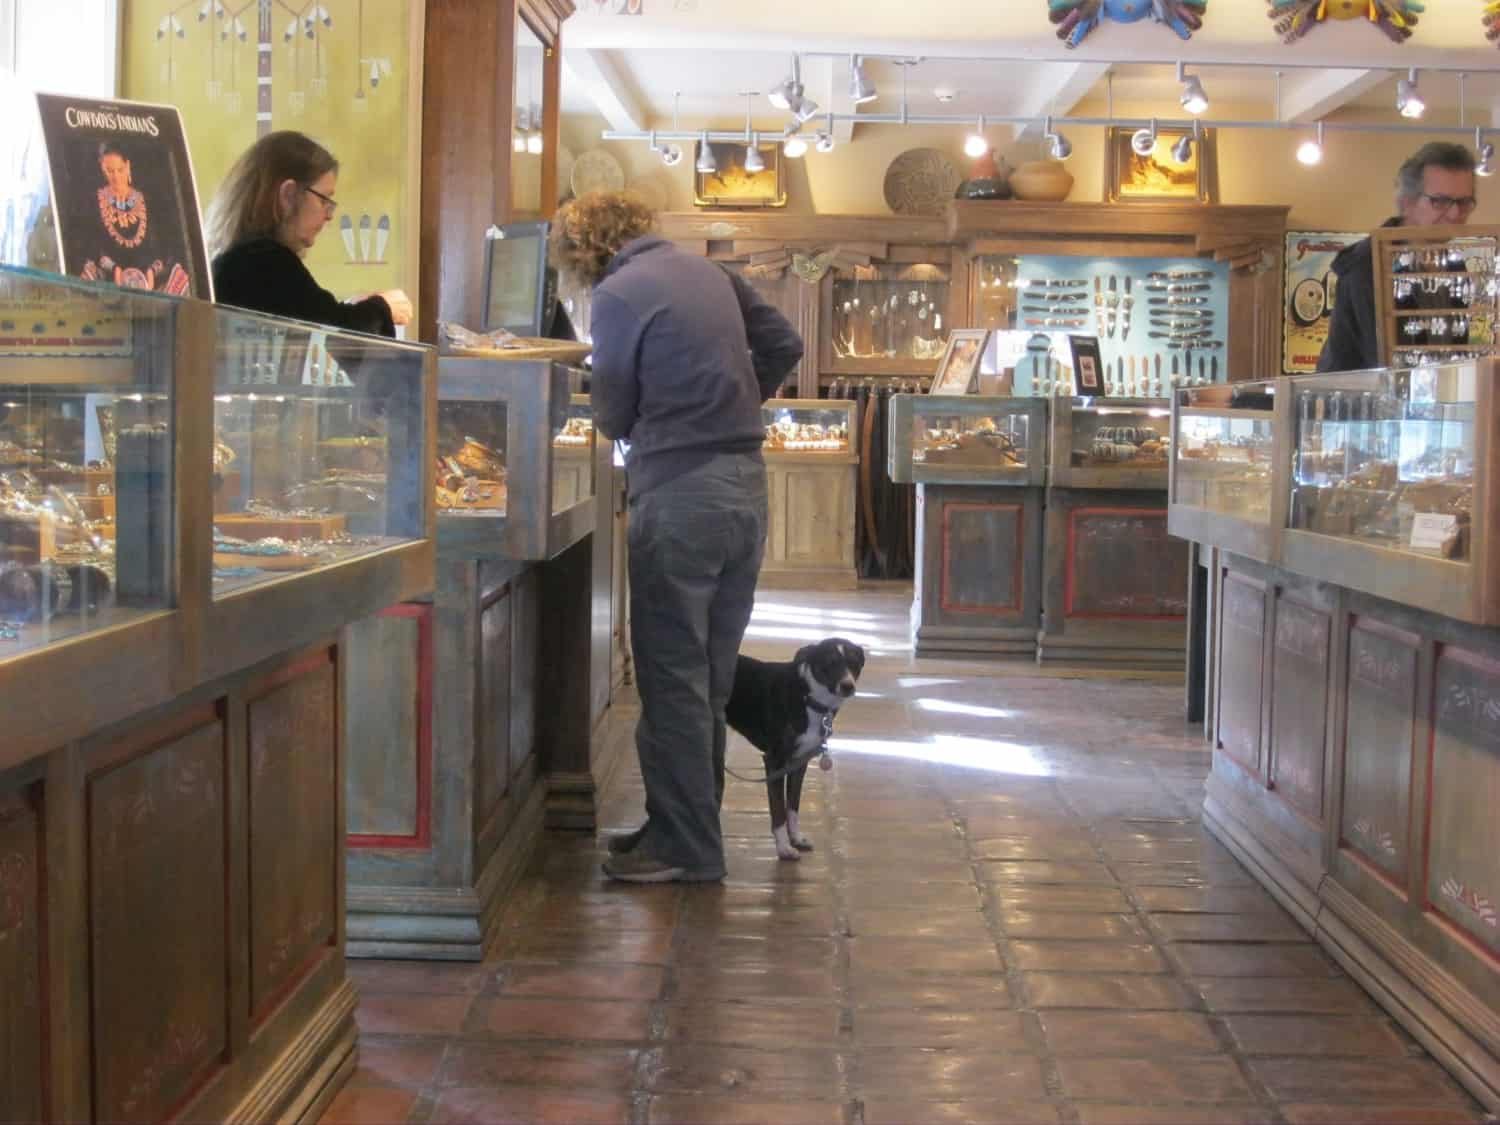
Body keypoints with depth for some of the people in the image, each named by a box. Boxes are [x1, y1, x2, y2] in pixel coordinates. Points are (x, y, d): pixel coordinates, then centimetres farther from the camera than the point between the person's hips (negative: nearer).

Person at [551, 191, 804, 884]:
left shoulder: (617, 294, -8)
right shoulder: (710, 273, 13)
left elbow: (614, 416, -3)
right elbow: (784, 345, 17)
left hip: (679, 493, -8)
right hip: (745, 485, 8)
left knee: (672, 678, 0)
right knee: (710, 677, 15)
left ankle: (685, 849, 4)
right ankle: (694, 824, 25)